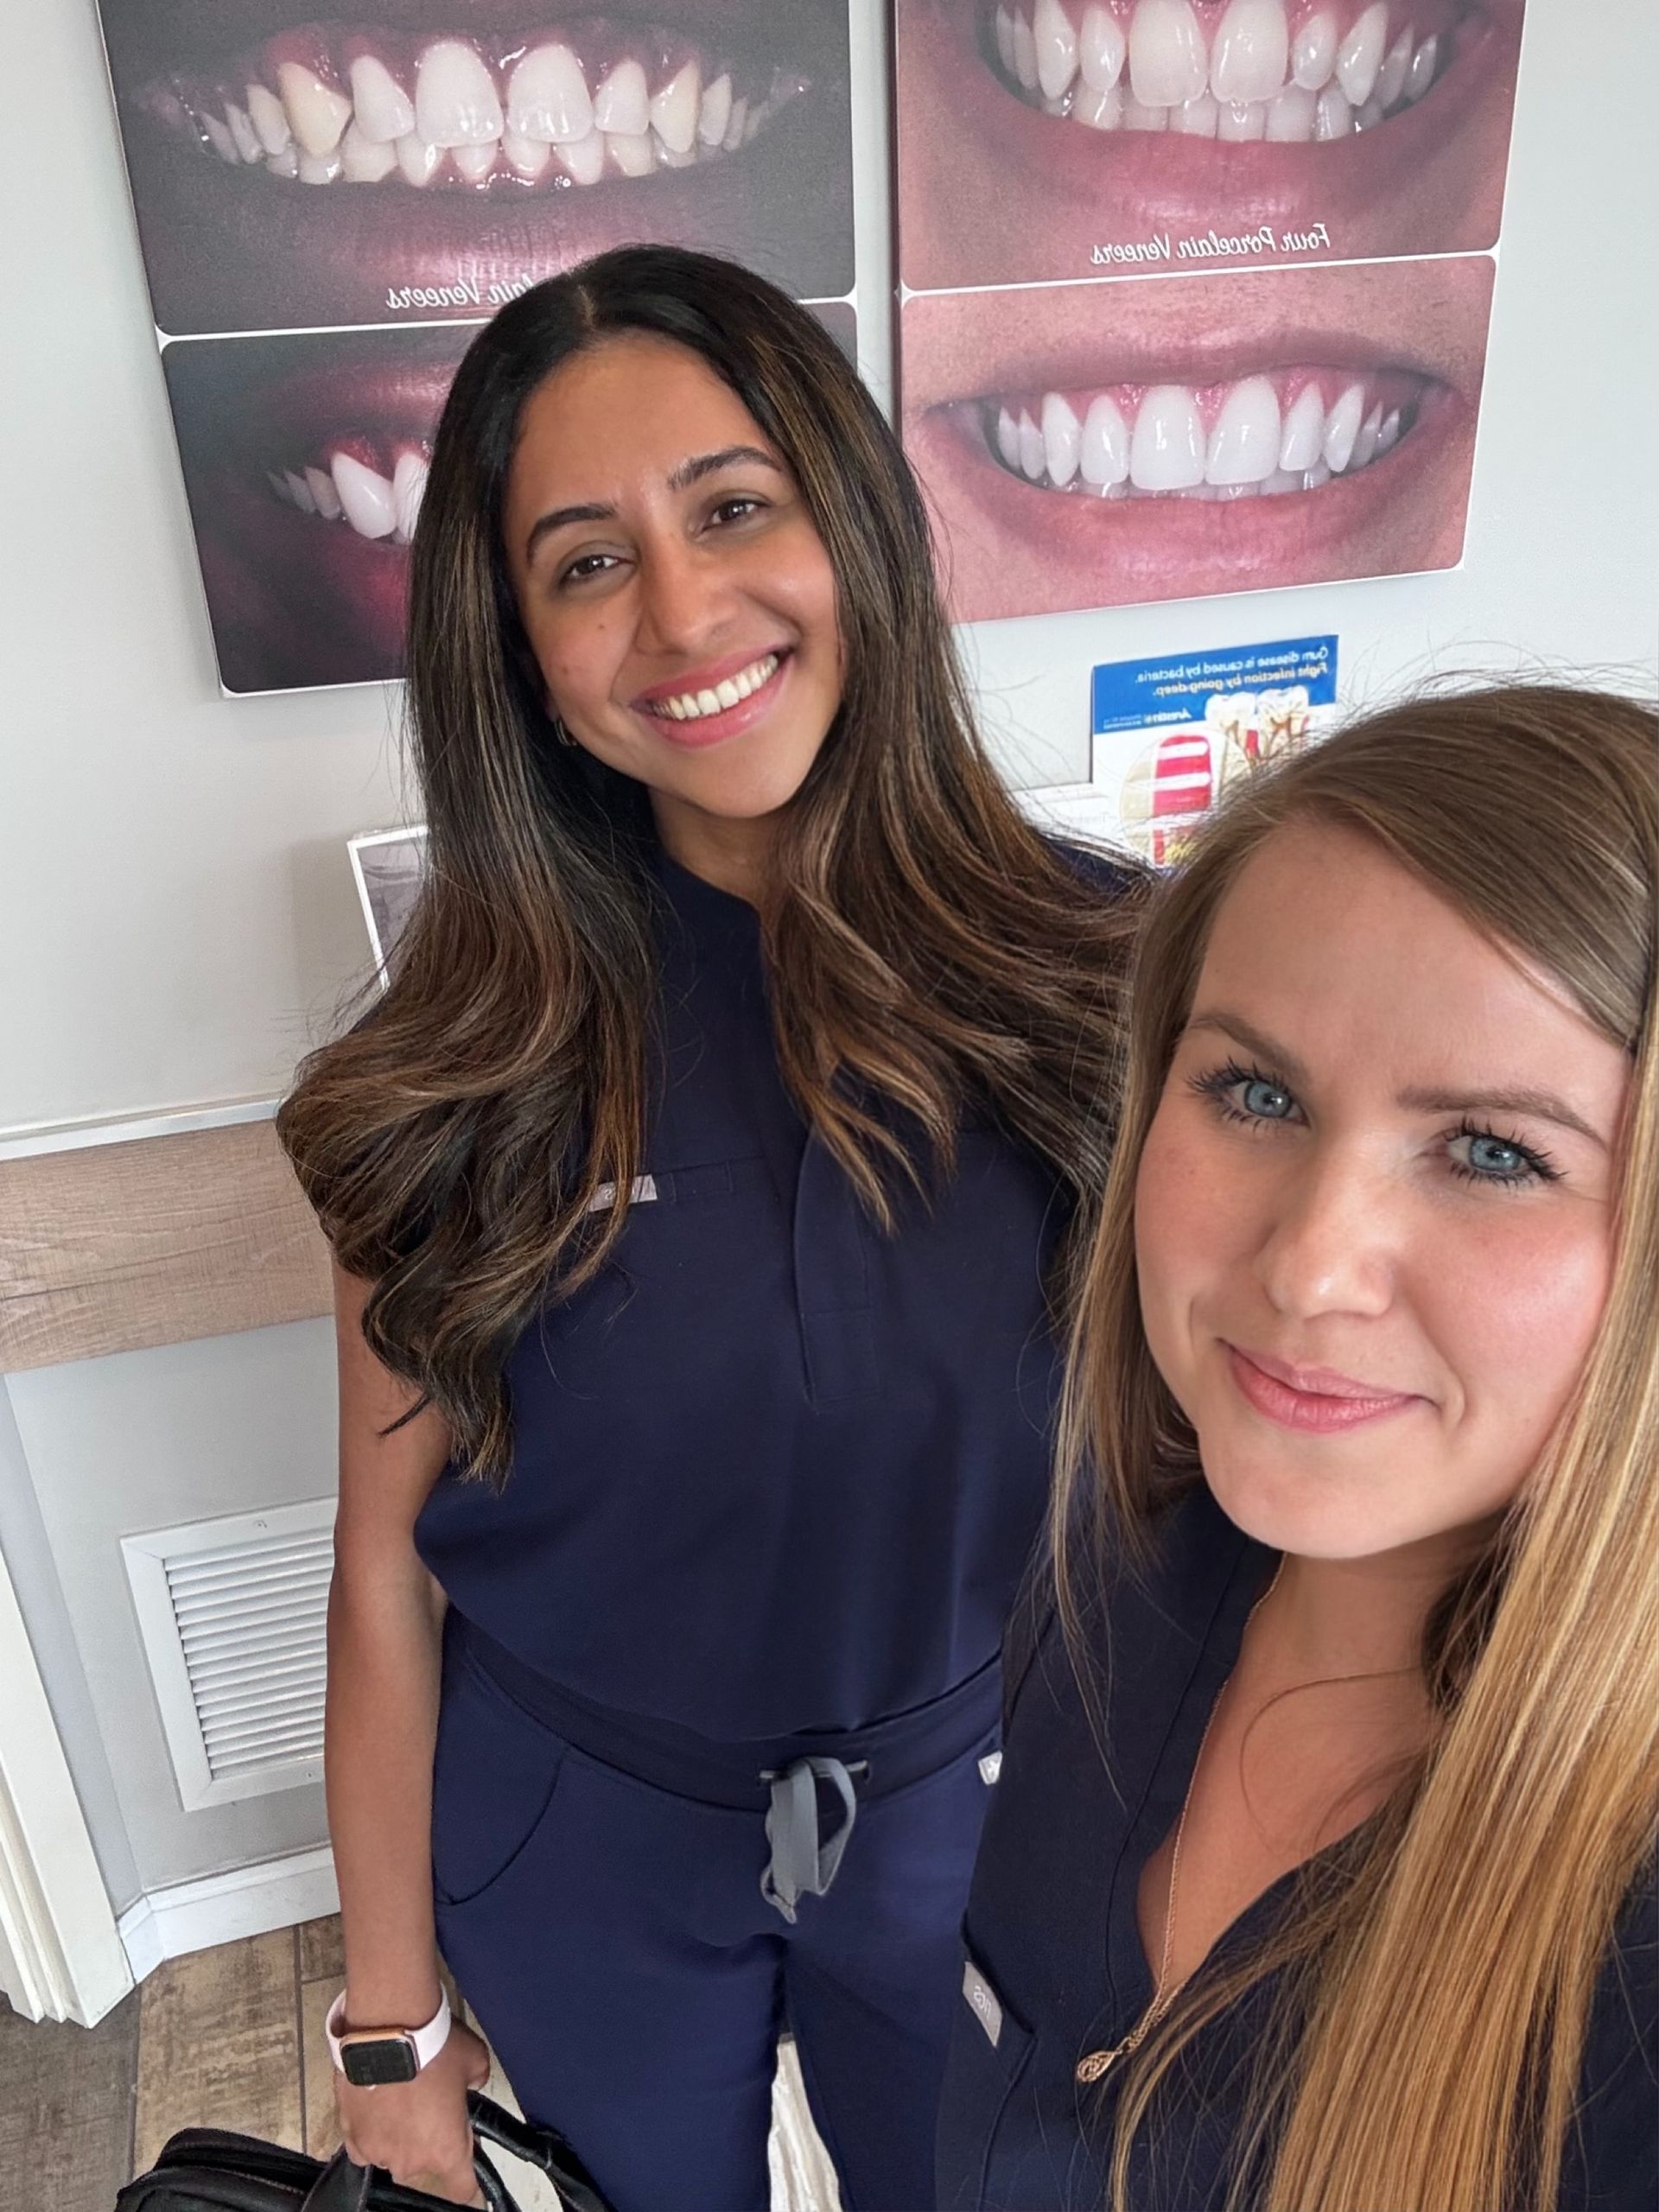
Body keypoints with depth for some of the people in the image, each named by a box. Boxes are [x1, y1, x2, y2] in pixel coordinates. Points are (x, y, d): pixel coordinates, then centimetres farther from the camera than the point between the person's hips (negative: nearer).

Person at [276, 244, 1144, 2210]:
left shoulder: (1098, 971, -18)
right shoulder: (472, 1063, -19)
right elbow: (388, 1573, -11)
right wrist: (393, 2026, -2)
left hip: (976, 1821, 1)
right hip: (585, 1859, 0)